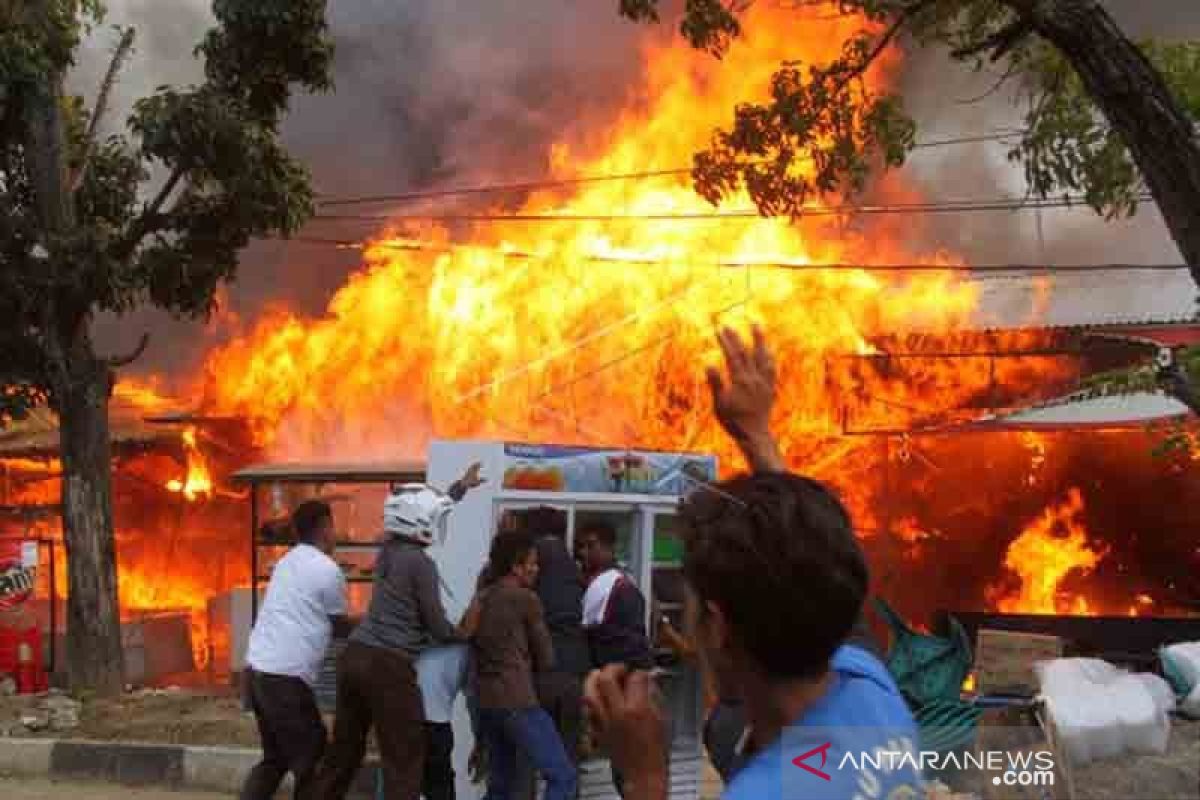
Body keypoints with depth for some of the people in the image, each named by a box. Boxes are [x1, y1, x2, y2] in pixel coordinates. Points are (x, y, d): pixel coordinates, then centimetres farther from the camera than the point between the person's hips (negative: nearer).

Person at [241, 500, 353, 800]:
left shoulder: (287, 562, 16)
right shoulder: (328, 570, -8)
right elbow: (341, 626, 5)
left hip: (257, 669, 8)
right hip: (285, 677, -8)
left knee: (275, 757, 20)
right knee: (310, 759, 5)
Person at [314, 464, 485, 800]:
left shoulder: (388, 551, 11)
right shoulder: (421, 564, -11)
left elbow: (421, 512, 31)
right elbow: (438, 629, -8)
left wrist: (461, 488, 41)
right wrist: (464, 632, 14)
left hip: (356, 655, 8)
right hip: (388, 666, -8)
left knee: (344, 753, 15)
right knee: (404, 764, 1)